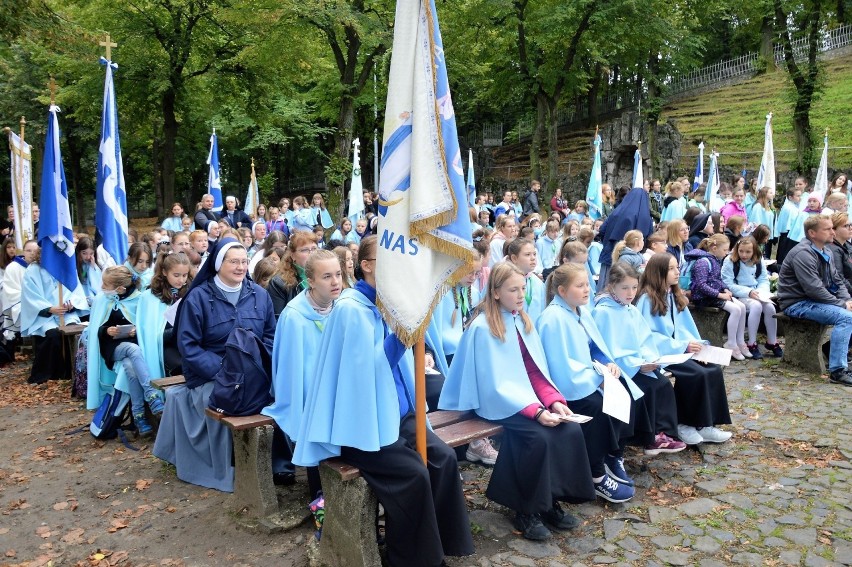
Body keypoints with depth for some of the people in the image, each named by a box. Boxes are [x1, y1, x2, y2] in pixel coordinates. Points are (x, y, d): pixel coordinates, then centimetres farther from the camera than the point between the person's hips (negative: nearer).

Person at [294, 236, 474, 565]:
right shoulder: (350, 309, -16)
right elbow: (370, 367, -24)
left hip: (396, 412, 8)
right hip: (362, 423, -8)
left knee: (444, 458, -8)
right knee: (413, 473, -21)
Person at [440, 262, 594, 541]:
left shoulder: (522, 320, 7)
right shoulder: (482, 328, -16)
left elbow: (536, 370, 7)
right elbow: (496, 385, -19)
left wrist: (554, 400, -9)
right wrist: (536, 411, -26)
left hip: (528, 397, 7)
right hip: (498, 402, -7)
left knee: (571, 430, -13)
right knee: (539, 436, -28)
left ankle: (553, 500, 3)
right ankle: (527, 510, -7)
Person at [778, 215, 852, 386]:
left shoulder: (825, 253, 12)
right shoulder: (803, 254, -19)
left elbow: (837, 281, 15)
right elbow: (814, 289, -25)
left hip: (813, 301, 10)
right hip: (797, 303, -10)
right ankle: (837, 371, -23)